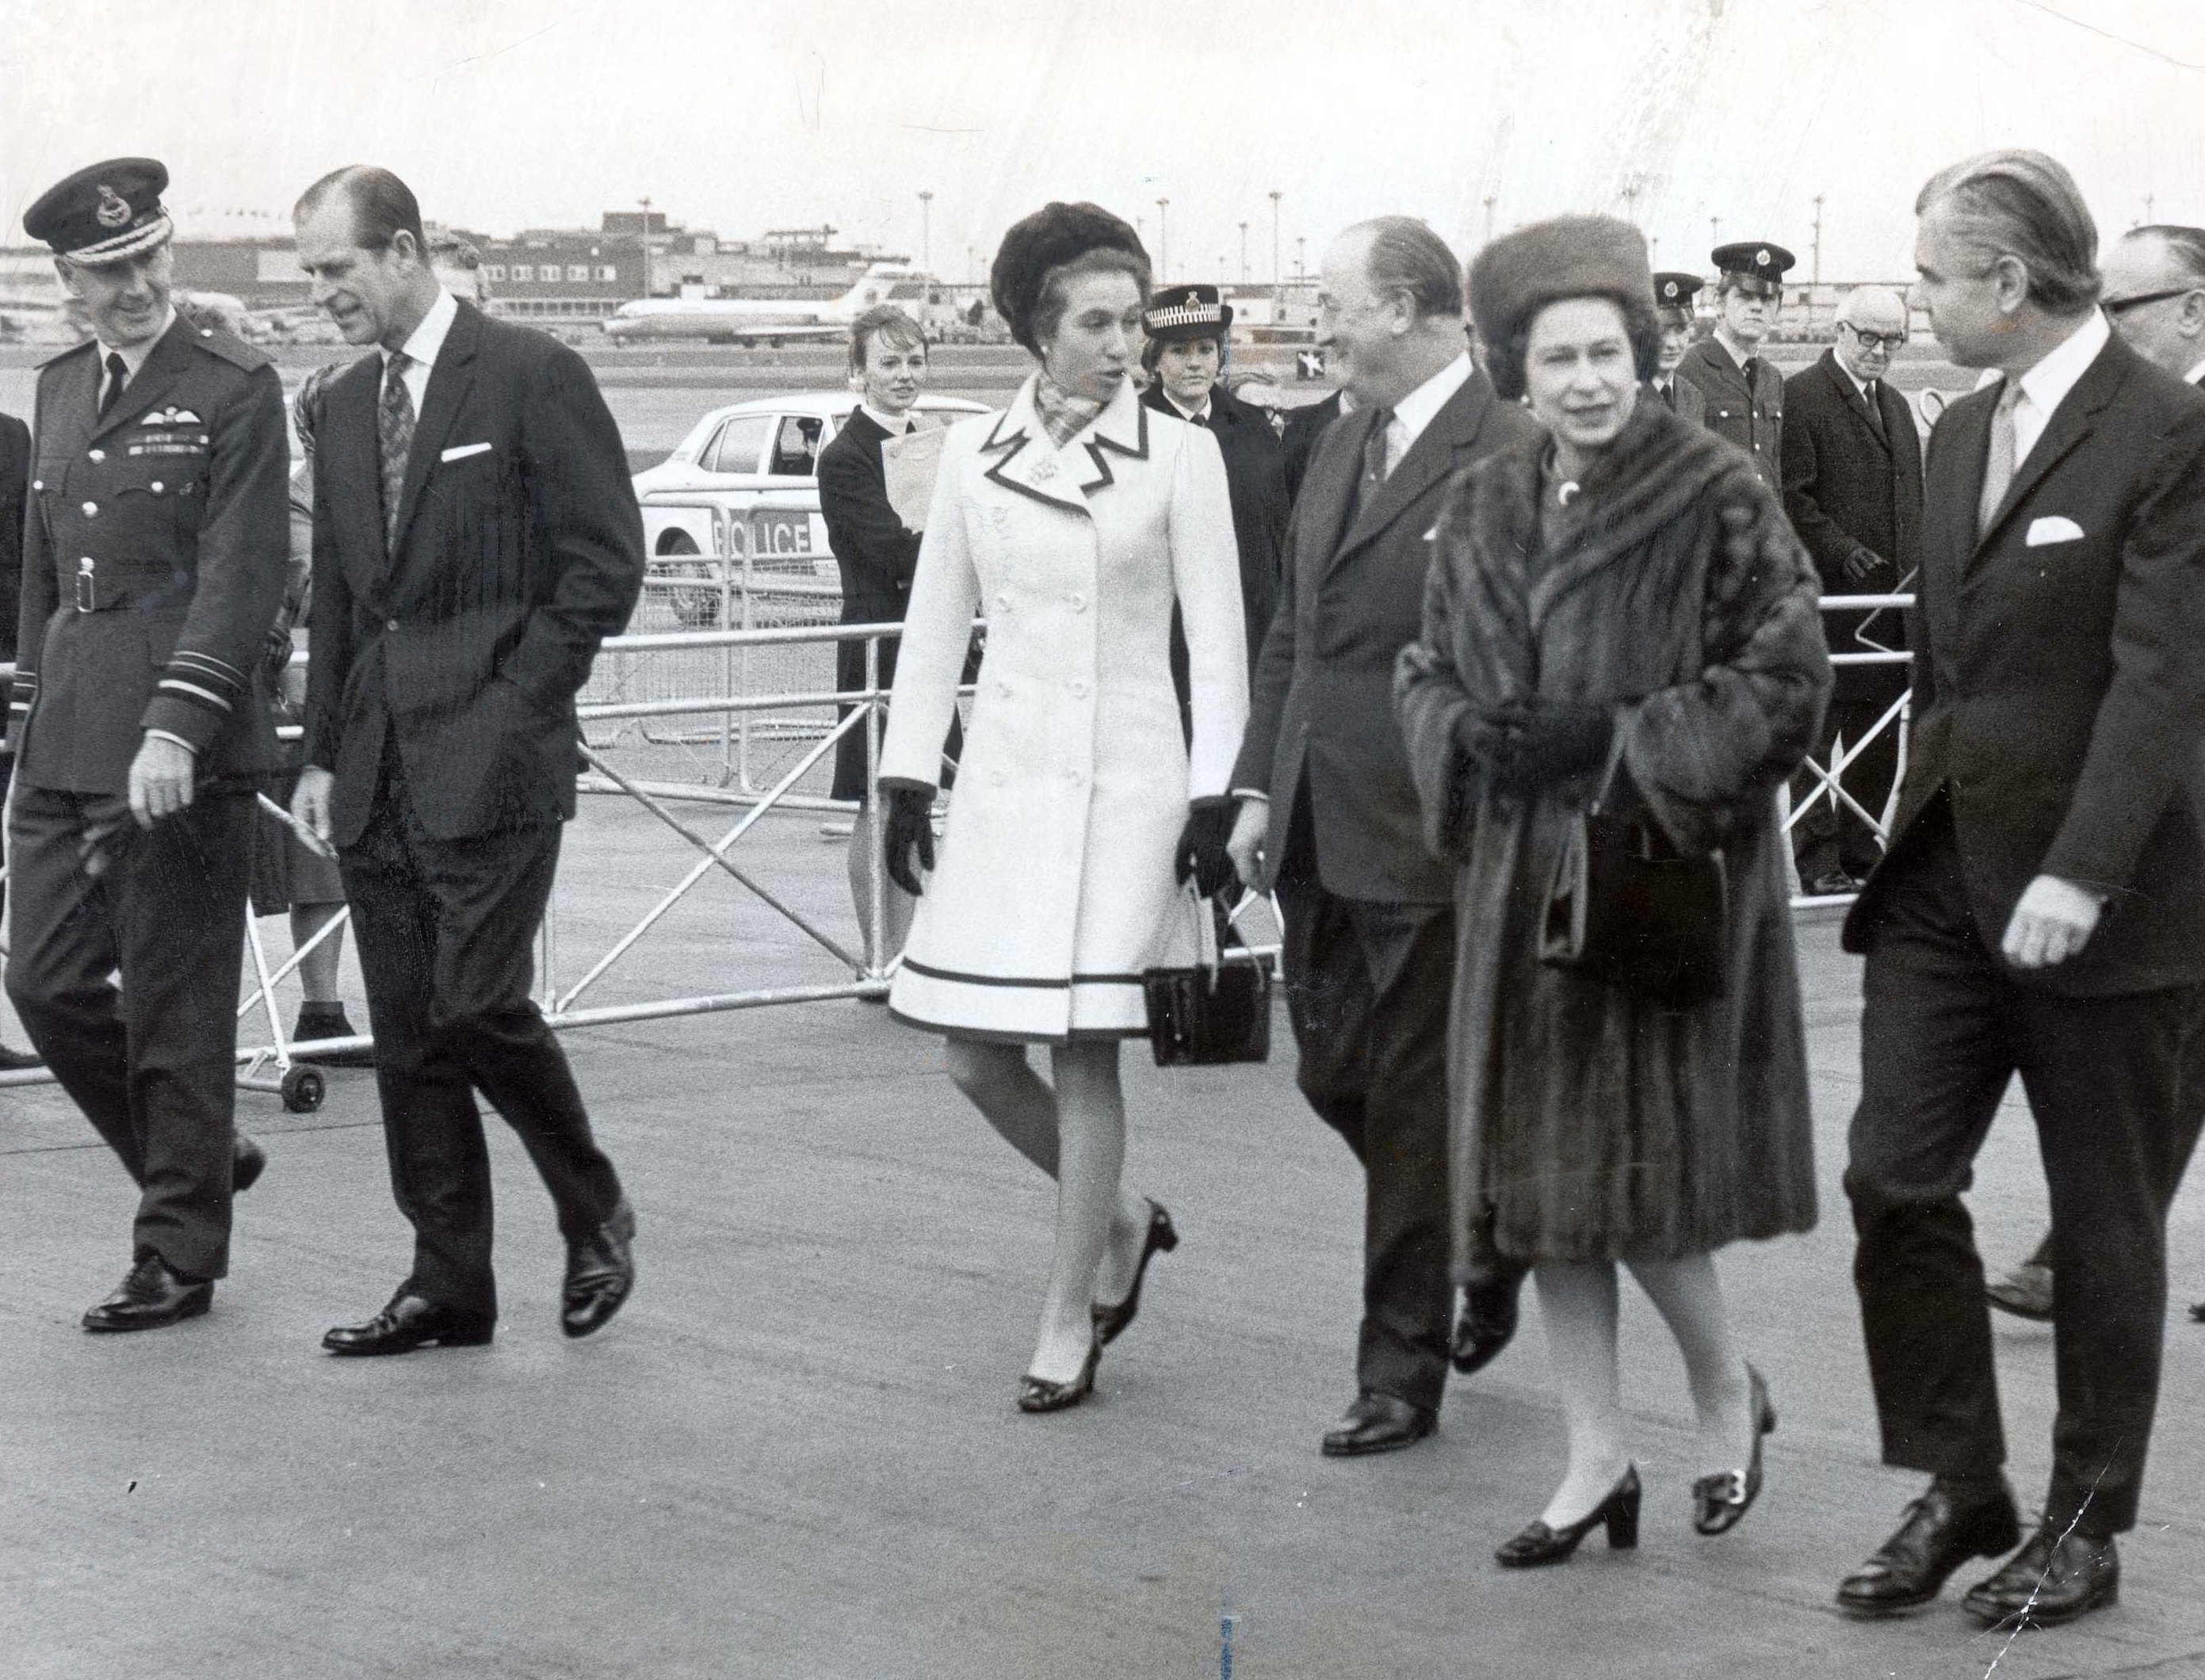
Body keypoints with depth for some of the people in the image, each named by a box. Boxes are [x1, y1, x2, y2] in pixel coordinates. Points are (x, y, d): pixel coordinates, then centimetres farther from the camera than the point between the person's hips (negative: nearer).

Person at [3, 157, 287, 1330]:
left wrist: (175, 727, -23)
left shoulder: (235, 389, -7)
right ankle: (202, 1161, 28)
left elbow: (240, 576, -14)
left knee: (174, 1005, 0)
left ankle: (179, 1259, 11)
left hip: (181, 753, -7)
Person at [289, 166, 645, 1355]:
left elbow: (605, 564, -7)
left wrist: (519, 703, -11)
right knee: (406, 1032, 6)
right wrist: (323, 750, 14)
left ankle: (595, 1215, 11)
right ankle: (448, 1285, 14)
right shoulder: (343, 407, 15)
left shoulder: (533, 377, -5)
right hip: (380, 766, 7)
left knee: (476, 1004, -12)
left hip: (492, 756, -7)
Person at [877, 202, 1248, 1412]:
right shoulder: (973, 451, 6)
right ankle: (1121, 1222, 28)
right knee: (974, 1059, 3)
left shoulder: (1179, 455, -2)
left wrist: (1211, 799, -8)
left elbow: (1217, 642, -2)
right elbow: (935, 623, 11)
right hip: (1003, 775, 4)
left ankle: (1067, 1323, 9)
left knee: (1083, 1055, -4)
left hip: (1122, 778, -4)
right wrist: (907, 778, 7)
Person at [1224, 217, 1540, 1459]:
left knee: (1413, 1105, 2)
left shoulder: (1513, 458, -15)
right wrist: (1258, 787, 14)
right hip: (1321, 836, 8)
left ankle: (1403, 1375, 13)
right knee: (1334, 1074, 14)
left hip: (1431, 843, -8)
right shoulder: (1344, 446, 12)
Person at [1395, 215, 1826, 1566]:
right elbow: (1428, 673, 15)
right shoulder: (1484, 510, 7)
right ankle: (1600, 1464, 16)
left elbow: (1787, 681, -11)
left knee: (1638, 1165, -5)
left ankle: (1729, 1391, 23)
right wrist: (1471, 737, -8)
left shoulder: (1720, 501, -9)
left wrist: (1617, 741, -17)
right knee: (1545, 1174, 6)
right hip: (1524, 882, 5)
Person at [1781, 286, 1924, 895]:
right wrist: (1842, 550, -20)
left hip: (1892, 596, 8)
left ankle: (1861, 847, 17)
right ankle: (1816, 856, 2)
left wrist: (1919, 571, 11)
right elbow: (1792, 496, -12)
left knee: (1879, 733, 9)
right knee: (1819, 728, -2)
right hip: (1828, 595, -8)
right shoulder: (1802, 394, -6)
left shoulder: (1896, 406, 20)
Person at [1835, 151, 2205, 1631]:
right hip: (1947, 878, 7)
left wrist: (2081, 872, -24)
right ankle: (1958, 1490, 15)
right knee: (1894, 1182, 1)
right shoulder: (1962, 434, 12)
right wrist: (1924, 827, 13)